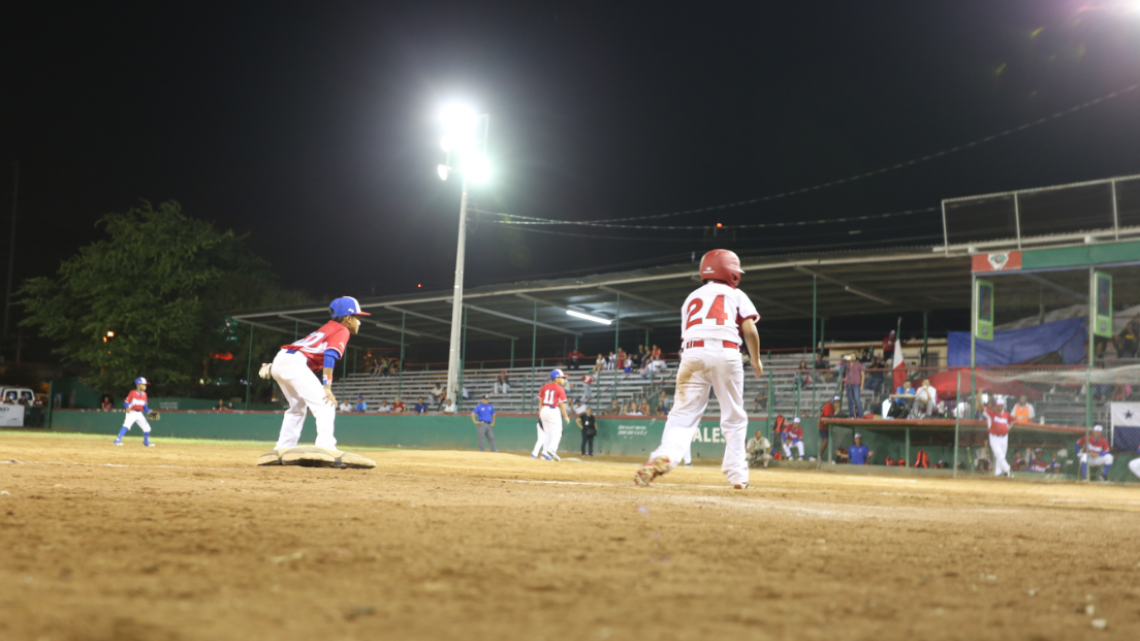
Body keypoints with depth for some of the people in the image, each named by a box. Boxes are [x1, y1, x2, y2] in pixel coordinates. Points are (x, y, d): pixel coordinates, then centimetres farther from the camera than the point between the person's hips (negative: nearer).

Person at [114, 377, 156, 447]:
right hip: (131, 412, -6)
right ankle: (118, 440, -24)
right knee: (126, 425, -26)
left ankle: (146, 442, 27)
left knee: (147, 428, 7)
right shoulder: (133, 393, -12)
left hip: (139, 413, 6)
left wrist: (149, 413, 4)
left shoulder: (144, 394, 6)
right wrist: (127, 408, -31)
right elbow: (126, 402, -11)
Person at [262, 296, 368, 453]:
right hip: (295, 363, -9)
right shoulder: (342, 331, 4)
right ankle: (326, 449, -22)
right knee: (326, 405, -9)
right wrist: (327, 387, -19)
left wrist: (273, 366, 18)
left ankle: (282, 450, 24)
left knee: (297, 408, 24)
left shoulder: (326, 329, 30)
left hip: (280, 359, 9)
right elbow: (330, 355, -13)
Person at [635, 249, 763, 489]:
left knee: (683, 413, -4)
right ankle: (737, 474, 9)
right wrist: (755, 360, 17)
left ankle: (664, 456, -30)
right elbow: (749, 330, 5)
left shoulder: (691, 297, 27)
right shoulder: (736, 295, 18)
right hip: (726, 353, -2)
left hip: (692, 353, 2)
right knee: (734, 418, 11)